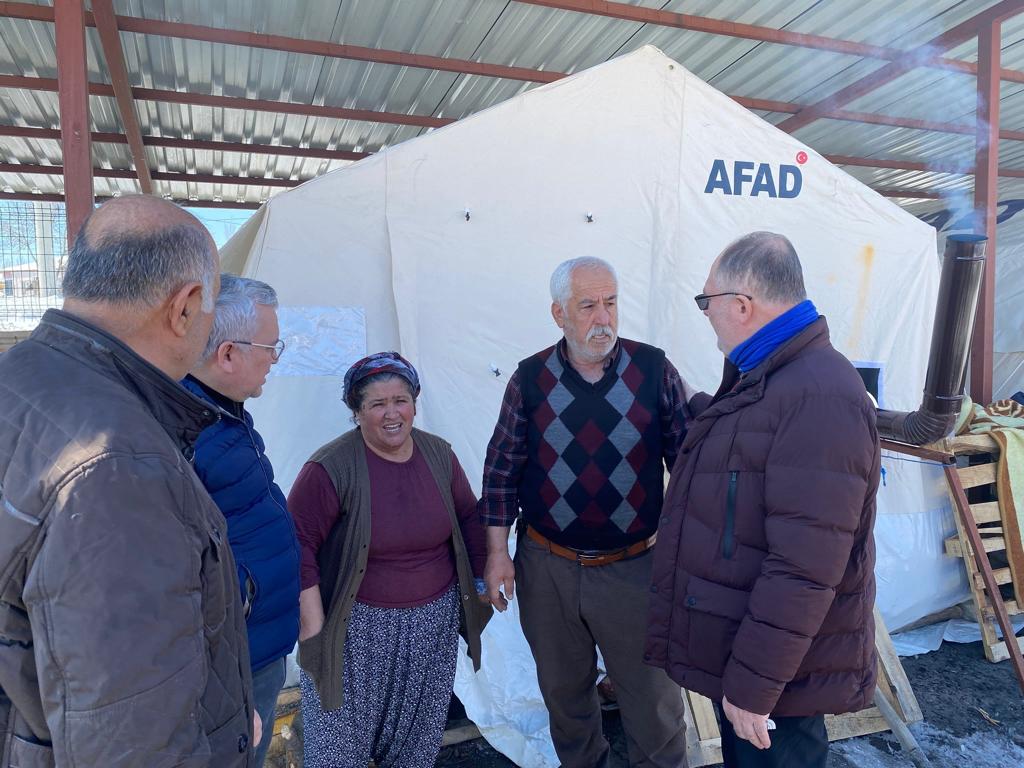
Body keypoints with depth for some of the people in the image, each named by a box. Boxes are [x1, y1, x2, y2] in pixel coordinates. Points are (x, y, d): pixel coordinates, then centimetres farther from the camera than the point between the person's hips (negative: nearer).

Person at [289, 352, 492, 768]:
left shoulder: (439, 454, -2)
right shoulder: (330, 468, -17)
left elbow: (469, 519, 9)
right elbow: (299, 544, -14)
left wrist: (481, 582, 11)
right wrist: (313, 624, -15)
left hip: (434, 622, 4)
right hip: (358, 630, -4)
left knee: (420, 733, 20)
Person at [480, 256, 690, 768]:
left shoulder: (654, 370, -7)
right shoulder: (530, 378, -5)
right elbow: (502, 469, 1)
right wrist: (497, 553, 0)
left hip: (635, 567, -1)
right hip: (546, 567, 2)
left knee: (653, 697, 11)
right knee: (563, 691, 21)